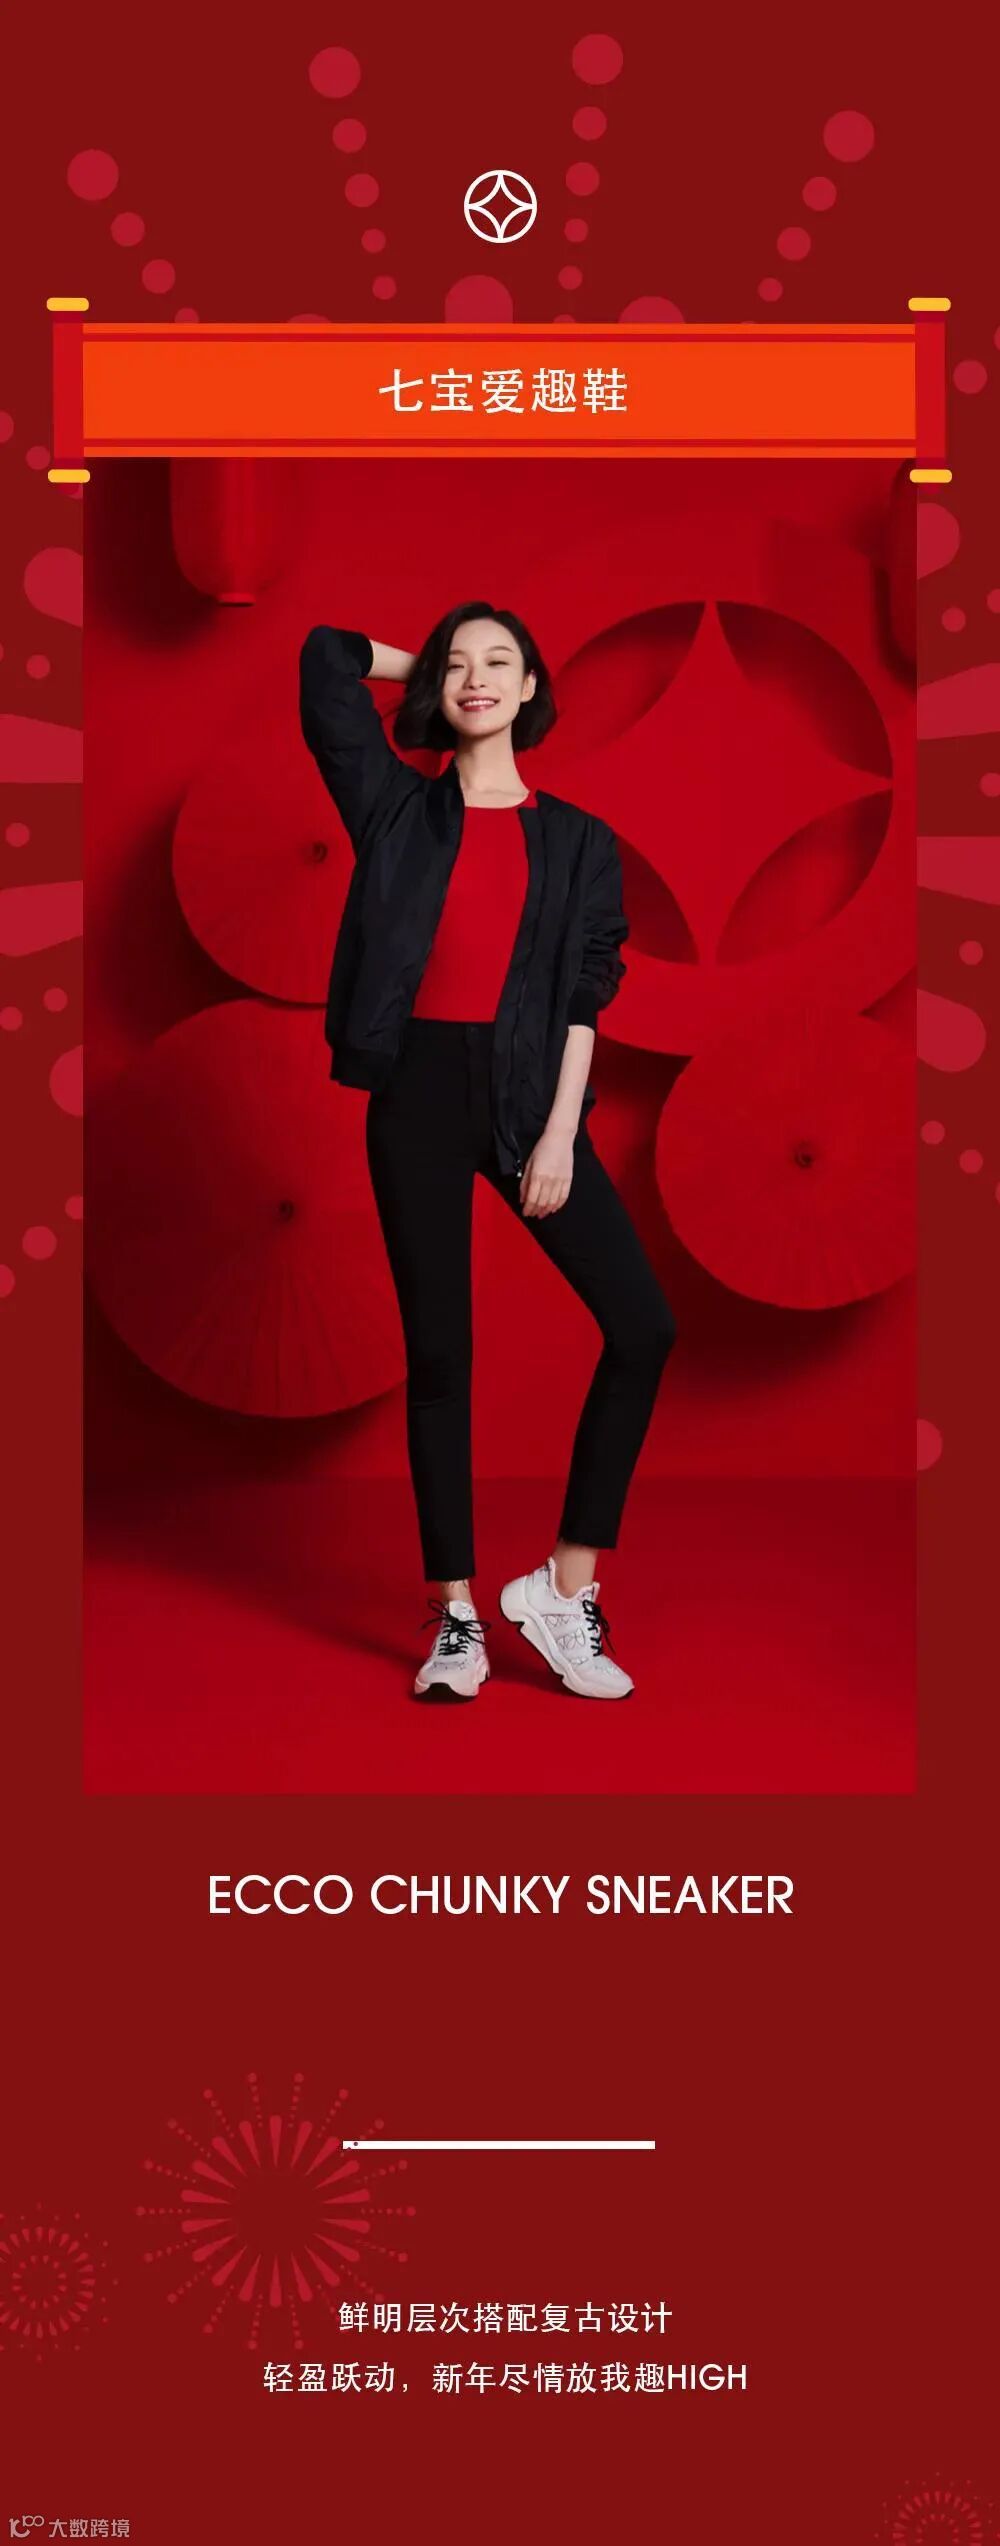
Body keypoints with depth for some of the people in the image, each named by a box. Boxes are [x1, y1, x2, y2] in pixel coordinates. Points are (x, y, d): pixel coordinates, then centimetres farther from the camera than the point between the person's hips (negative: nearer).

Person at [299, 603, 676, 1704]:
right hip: (418, 1088, -1)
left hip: (527, 1090, 1)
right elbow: (326, 659, 4)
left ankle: (565, 1585, 0)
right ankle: (456, 1616, 8)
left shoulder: (576, 839, 10)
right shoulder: (398, 807, 9)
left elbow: (586, 991, 2)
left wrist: (561, 1133, -8)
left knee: (643, 1325, -11)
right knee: (437, 1351, 2)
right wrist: (422, 662, 18)